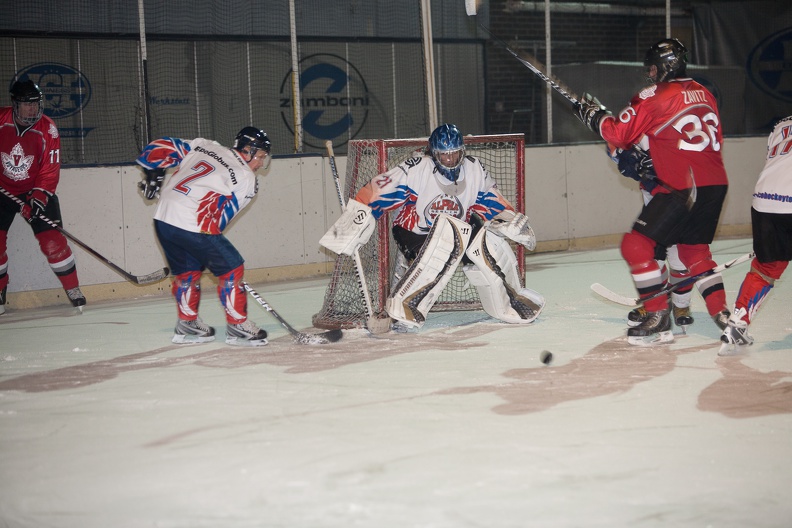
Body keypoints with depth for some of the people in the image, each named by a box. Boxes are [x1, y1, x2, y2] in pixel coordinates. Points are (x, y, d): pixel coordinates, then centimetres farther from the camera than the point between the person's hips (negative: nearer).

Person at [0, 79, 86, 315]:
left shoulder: (47, 129, -16)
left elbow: (50, 170, -16)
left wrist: (39, 197, -27)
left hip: (37, 190, -1)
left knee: (53, 240, -9)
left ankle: (73, 289, 3)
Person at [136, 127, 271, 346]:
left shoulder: (204, 145, 15)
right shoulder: (247, 180, 1)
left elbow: (162, 147, 14)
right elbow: (222, 214, -1)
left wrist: (153, 174, 25)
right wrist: (209, 241, 9)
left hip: (163, 218, 7)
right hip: (195, 226, -7)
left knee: (186, 270, 24)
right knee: (231, 268, 7)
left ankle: (187, 323, 31)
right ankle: (237, 325, 11)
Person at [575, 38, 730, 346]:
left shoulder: (655, 96, -6)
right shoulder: (703, 94, 17)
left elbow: (619, 133, -7)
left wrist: (592, 113, 11)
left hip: (681, 189, -8)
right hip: (715, 184, 8)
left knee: (636, 245, -2)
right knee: (694, 249, 22)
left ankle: (659, 320, -3)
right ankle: (723, 315, 14)